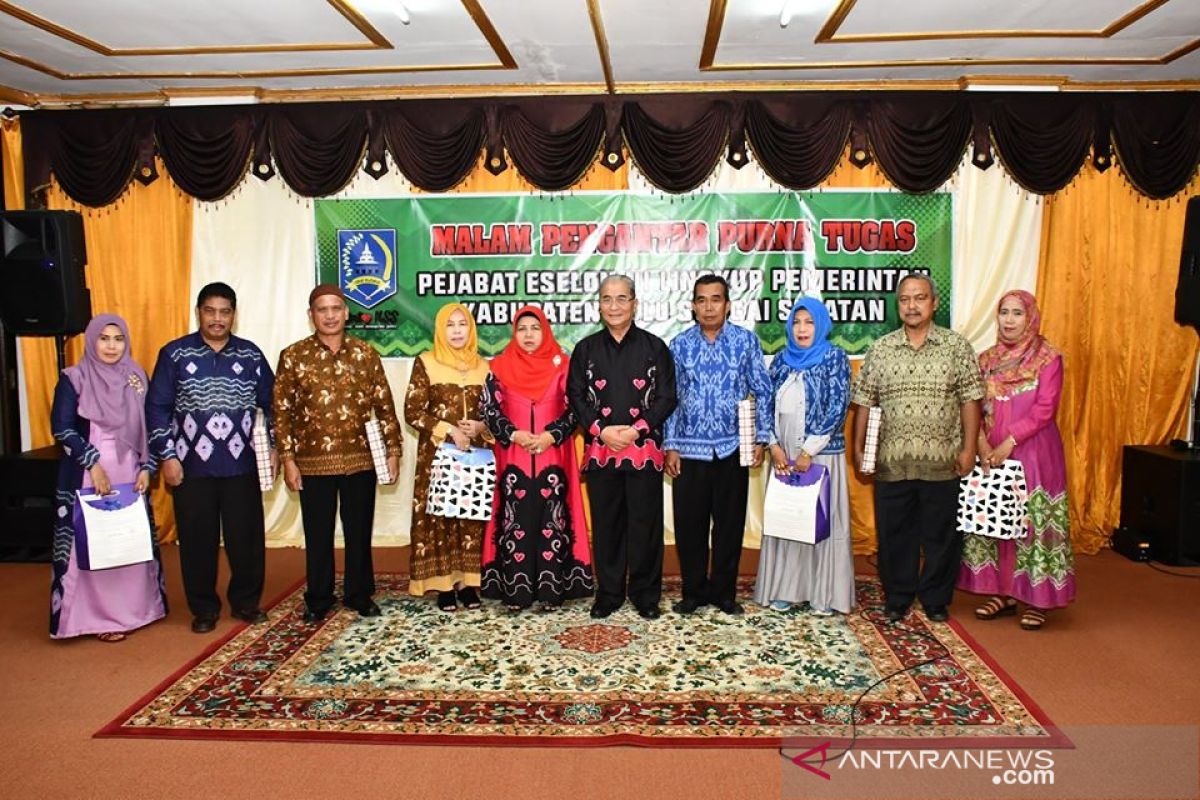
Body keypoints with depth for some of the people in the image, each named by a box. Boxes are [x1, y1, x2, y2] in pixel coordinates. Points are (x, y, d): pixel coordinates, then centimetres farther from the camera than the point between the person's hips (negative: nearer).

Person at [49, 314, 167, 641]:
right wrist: (93, 463, -18)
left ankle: (132, 609, 21)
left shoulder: (136, 378, 5)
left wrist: (146, 468, -3)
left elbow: (149, 428, 7)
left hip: (129, 472, 4)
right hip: (87, 474, -4)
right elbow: (61, 428, -11)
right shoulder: (73, 378, -5)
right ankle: (98, 617, 12)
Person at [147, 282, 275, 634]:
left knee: (247, 537, 6)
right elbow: (157, 408, -1)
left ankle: (246, 602, 24)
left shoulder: (251, 354, 4)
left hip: (241, 464, 1)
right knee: (197, 540, 7)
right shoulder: (174, 354, -1)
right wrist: (166, 456, -5)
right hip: (191, 466, -1)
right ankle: (204, 608, 23)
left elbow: (271, 403, 10)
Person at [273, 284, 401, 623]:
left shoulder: (365, 353, 3)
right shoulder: (293, 356, 0)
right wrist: (288, 459, -4)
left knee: (359, 532, 10)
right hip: (313, 462, 0)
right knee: (317, 535, 10)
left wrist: (393, 450, 0)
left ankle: (360, 595, 25)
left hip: (360, 460, 1)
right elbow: (282, 411, 0)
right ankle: (318, 599, 25)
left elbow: (384, 405, 4)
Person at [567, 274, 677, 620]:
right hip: (600, 449, 2)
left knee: (645, 523, 4)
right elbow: (576, 396, 4)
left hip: (644, 449, -1)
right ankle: (608, 592, 20)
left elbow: (667, 397, -1)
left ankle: (646, 593, 18)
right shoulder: (586, 349, 8)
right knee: (605, 523, 8)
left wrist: (636, 429, -13)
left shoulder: (654, 347, 3)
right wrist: (602, 431, -10)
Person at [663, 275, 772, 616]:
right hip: (690, 449, 0)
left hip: (733, 448, 0)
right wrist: (670, 446, 0)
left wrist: (761, 438, -2)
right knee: (689, 524, 5)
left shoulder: (746, 341, 1)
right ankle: (694, 591, 21)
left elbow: (762, 392, 4)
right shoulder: (679, 345, 3)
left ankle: (724, 592, 23)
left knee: (730, 523, 8)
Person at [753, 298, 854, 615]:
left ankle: (823, 593, 13)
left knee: (822, 520, 2)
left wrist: (809, 451, -14)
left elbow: (838, 407, -11)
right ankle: (784, 589, 18)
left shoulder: (834, 357, -3)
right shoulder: (782, 360, 10)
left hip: (822, 453, -4)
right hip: (784, 454, 4)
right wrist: (775, 446, -6)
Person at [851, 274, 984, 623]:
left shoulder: (957, 347, 1)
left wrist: (969, 448, -5)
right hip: (892, 461, 1)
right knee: (894, 533, 10)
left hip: (942, 462, -1)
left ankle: (936, 600, 26)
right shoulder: (880, 349, 5)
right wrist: (858, 447, 4)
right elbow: (863, 402, 6)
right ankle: (897, 598, 26)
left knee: (941, 534, 9)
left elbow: (970, 400, 0)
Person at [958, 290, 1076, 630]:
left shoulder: (1048, 358, -4)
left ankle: (1036, 599, 10)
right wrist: (981, 442, -10)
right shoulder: (987, 359, 9)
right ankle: (1003, 592, 20)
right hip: (991, 455, 5)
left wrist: (1008, 443, -17)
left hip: (1033, 454, -4)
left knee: (1032, 522, -1)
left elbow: (1044, 410, -11)